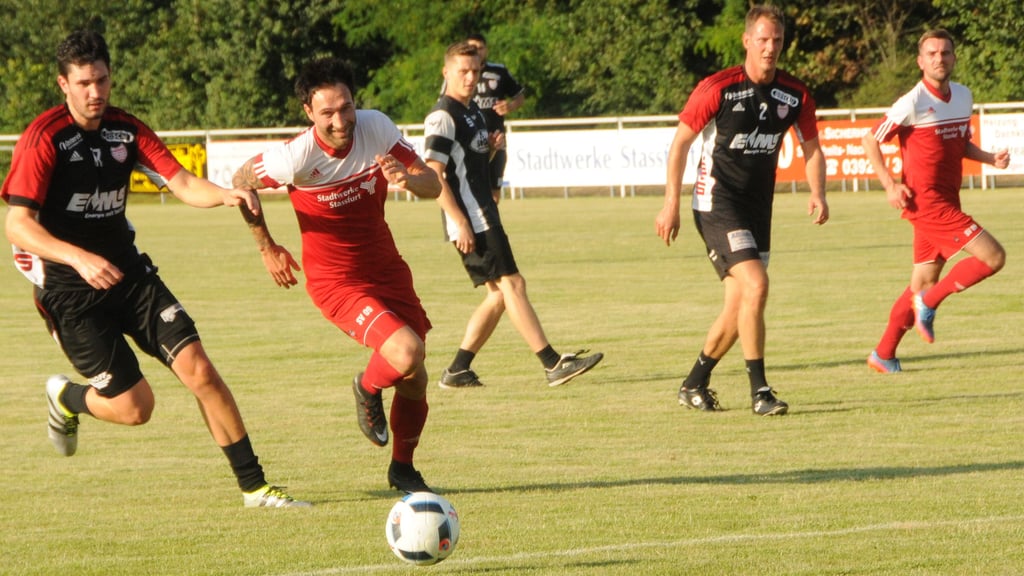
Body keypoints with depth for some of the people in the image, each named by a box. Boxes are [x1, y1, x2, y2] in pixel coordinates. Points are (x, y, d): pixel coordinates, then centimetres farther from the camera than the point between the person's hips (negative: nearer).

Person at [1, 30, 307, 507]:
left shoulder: (126, 129, 3)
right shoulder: (44, 137, -14)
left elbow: (182, 184, -5)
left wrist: (225, 195, -27)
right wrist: (79, 258, -33)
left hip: (128, 272, 5)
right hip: (68, 289, -5)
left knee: (198, 369, -9)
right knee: (134, 406, -6)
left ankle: (254, 486, -1)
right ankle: (67, 399, 28)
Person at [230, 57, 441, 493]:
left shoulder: (376, 128, -13)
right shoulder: (297, 157, -24)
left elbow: (433, 186, -8)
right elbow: (241, 181, -4)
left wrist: (407, 179, -32)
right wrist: (267, 248, 5)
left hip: (387, 268, 5)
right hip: (336, 282, -5)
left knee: (414, 381, 7)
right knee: (406, 353, -26)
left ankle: (402, 469, 34)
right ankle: (368, 389, 10)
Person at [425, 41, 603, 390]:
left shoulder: (471, 111, 17)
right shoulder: (442, 117, -12)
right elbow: (433, 175, -17)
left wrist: (490, 148, 6)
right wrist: (460, 222, -21)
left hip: (484, 218, 10)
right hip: (470, 221, -10)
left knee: (498, 295, 9)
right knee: (511, 284, -12)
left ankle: (458, 370, 13)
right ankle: (553, 364, -14)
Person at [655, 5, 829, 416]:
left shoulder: (795, 96, 1)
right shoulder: (717, 88, -13)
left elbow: (811, 149, 13)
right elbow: (681, 142, -6)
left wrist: (817, 194, -5)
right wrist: (672, 204, -9)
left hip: (758, 209, 6)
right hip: (717, 202, -6)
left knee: (739, 307, 8)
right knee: (756, 285, -21)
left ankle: (694, 385, 27)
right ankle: (759, 391, -16)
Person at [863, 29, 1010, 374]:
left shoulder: (964, 96, 9)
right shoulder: (913, 103, -13)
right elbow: (870, 140, -5)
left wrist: (990, 159, 5)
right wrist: (890, 185, -12)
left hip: (947, 201, 8)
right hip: (926, 201, -8)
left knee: (923, 285, 11)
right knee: (993, 257, -13)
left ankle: (883, 355, 19)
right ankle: (928, 304, -1)